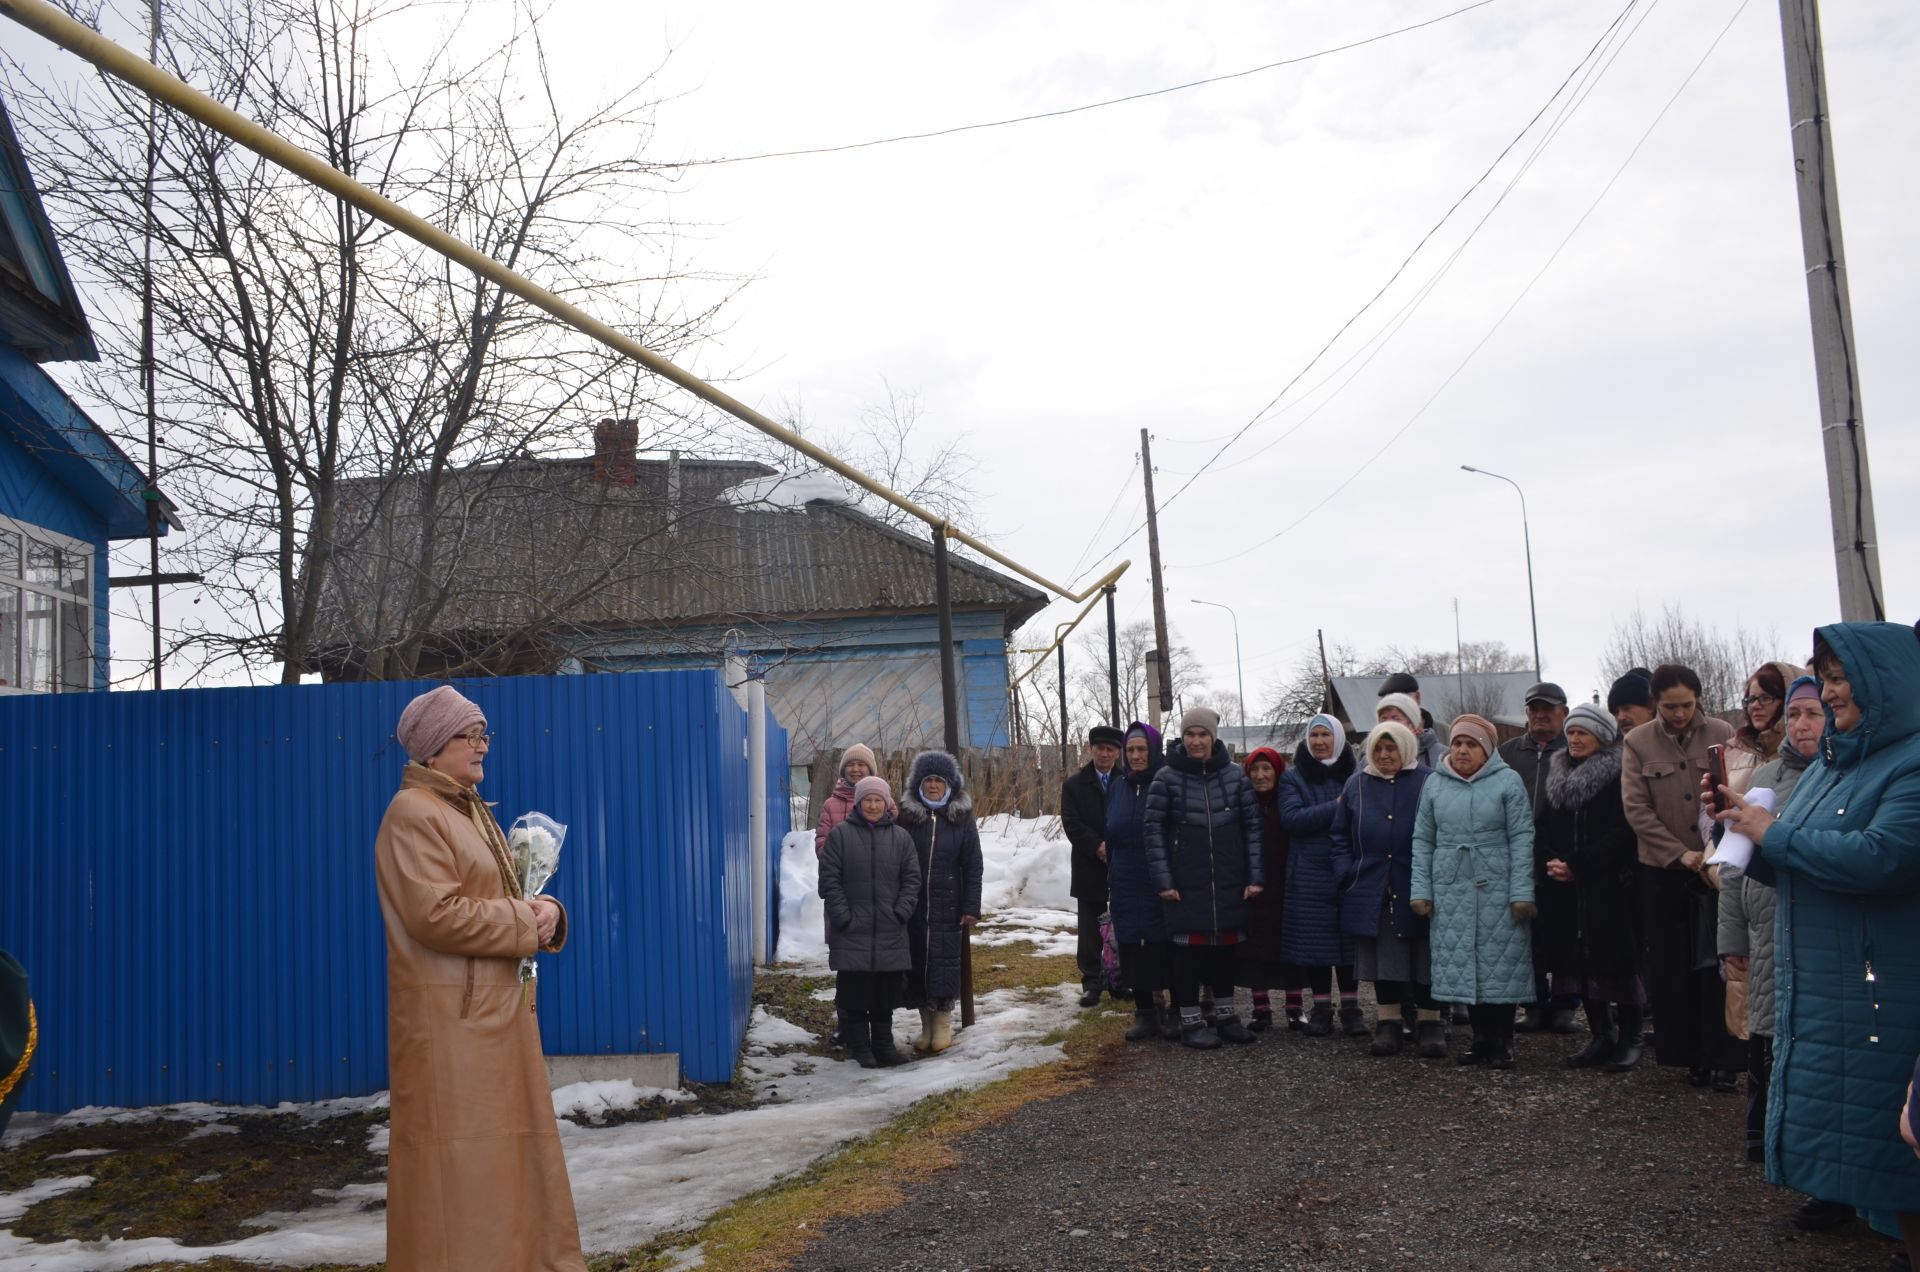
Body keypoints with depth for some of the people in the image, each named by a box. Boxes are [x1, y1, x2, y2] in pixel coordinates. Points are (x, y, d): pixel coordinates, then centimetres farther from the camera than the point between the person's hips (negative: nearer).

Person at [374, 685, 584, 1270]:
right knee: (458, 1155, -4)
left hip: (497, 1004, 10)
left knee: (507, 1143, 16)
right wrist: (526, 923, -15)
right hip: (449, 1014, -10)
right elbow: (436, 914, -24)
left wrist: (543, 908, -1)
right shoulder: (412, 813, -14)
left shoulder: (470, 810, 17)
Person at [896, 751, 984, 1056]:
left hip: (947, 905, -1)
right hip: (912, 905, 1)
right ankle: (926, 1023, 16)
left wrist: (971, 908, -3)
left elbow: (973, 867, 3)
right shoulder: (905, 817, 3)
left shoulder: (962, 819, 3)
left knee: (944, 961, -5)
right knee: (917, 960, 3)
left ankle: (943, 1023, 8)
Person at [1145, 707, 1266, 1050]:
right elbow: (1154, 830, -3)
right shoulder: (1167, 778, -4)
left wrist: (1255, 876, -1)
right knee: (1189, 947, 1)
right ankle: (1190, 1021, 12)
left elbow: (1252, 825, 4)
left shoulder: (1235, 775, 3)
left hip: (1229, 881, 3)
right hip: (1186, 883, -2)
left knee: (1225, 945, 11)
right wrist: (1163, 880, -8)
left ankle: (1225, 1015, 25)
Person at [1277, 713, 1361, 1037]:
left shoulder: (1354, 776, 8)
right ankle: (1321, 1008, 11)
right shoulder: (1293, 778, 5)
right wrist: (1334, 808, -15)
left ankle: (1350, 1006, 14)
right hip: (1309, 874, 0)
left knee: (1349, 937, 3)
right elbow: (1291, 818, -9)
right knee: (1314, 939, 1)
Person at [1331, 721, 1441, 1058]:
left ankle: (1430, 1024, 15)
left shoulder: (1429, 782, -3)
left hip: (1418, 891, -3)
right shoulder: (1356, 785, 8)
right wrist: (1346, 875, 2)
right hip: (1372, 892, 3)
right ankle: (1389, 1023, 16)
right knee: (1384, 958, 7)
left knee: (1425, 959, 5)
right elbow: (1340, 836, 13)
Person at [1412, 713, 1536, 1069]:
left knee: (1500, 963, 0)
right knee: (1462, 966, 5)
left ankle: (1502, 1041, 10)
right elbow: (1423, 840, 10)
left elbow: (1522, 838, -4)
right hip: (1451, 893, 3)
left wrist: (1522, 892, -9)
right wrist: (1421, 889, 3)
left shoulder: (1508, 782, 0)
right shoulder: (1435, 784, 9)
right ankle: (1481, 1037, 16)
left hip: (1498, 892, -3)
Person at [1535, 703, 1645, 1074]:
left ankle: (1629, 1039, 8)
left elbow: (1621, 834, -15)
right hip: (1564, 890, 6)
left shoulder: (1620, 777, -6)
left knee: (1615, 962, -4)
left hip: (1609, 887, -6)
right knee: (1580, 961, 8)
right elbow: (1541, 827, 11)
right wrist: (1549, 863, -7)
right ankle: (1601, 1036, 19)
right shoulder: (1557, 775, 14)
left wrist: (1577, 865, -17)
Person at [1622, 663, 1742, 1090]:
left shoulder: (1723, 735, 0)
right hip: (1663, 871, 1)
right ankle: (1688, 1054, 16)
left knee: (1717, 965, -1)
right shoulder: (1638, 743, 1)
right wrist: (1680, 853, -12)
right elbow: (1636, 808, -4)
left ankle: (1724, 1059, 6)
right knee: (1671, 967, 5)